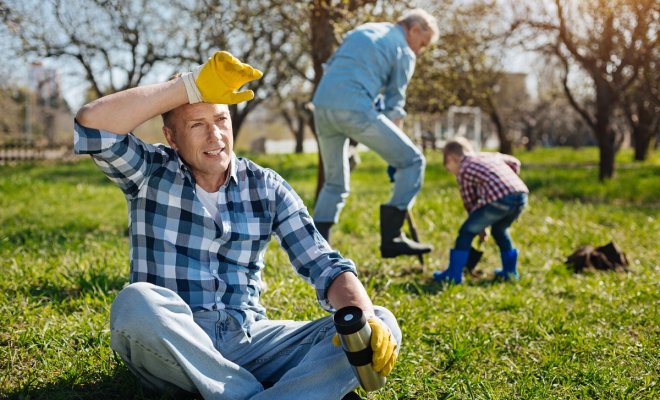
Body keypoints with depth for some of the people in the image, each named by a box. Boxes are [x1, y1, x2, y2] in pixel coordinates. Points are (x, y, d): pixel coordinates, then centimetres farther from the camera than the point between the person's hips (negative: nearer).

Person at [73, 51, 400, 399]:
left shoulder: (266, 187, 8)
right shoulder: (150, 173, 3)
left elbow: (323, 264, -1)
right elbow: (91, 124, -16)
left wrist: (365, 321, -22)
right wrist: (191, 86, -14)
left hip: (248, 340, 2)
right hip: (168, 345, -2)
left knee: (382, 327, -18)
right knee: (135, 302, -38)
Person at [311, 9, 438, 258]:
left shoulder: (362, 30, 28)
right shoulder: (404, 52, 8)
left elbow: (330, 67, 27)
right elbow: (394, 105, 8)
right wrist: (395, 152, 15)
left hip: (322, 105, 7)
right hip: (355, 109, -7)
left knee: (335, 182, 21)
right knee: (412, 161, 3)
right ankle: (391, 236, -3)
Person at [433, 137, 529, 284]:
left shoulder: (463, 170, 15)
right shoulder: (489, 156, 32)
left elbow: (470, 202, 17)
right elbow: (514, 163, 39)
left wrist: (481, 228, 26)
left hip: (499, 200, -7)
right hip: (521, 195, 7)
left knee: (466, 232, 7)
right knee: (499, 229, 32)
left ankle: (453, 274, 10)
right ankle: (510, 270, 35)